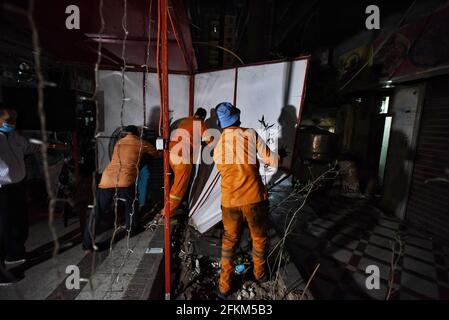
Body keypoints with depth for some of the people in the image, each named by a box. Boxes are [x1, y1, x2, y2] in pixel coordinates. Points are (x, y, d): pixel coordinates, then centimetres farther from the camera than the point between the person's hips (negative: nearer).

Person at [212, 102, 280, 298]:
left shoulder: (218, 145, 2)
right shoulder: (250, 134, -7)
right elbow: (270, 160, -4)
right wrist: (278, 158, 20)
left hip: (229, 201, 2)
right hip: (254, 198, -2)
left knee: (229, 240, 20)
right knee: (259, 237, 22)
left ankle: (224, 286, 29)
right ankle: (260, 274, 44)